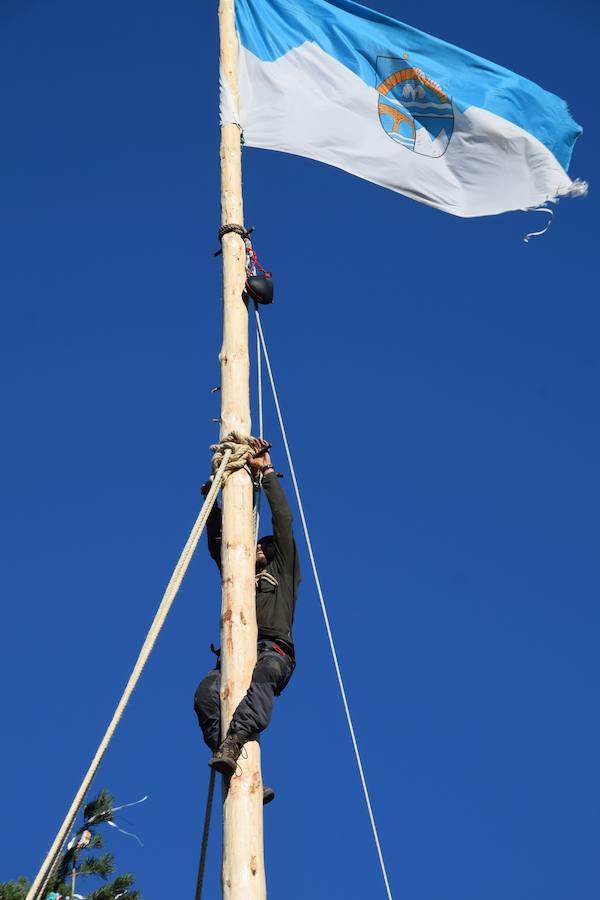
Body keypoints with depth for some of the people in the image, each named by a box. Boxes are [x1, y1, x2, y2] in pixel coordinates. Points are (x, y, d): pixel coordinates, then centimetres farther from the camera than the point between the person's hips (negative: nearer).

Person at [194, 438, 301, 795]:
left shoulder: (283, 572, 26)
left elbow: (283, 520, 22)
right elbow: (217, 542, 35)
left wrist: (267, 472, 24)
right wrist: (212, 492, 31)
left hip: (274, 650, -3)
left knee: (260, 677, -40)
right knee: (207, 691, -31)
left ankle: (233, 742, -61)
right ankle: (245, 773, -47)